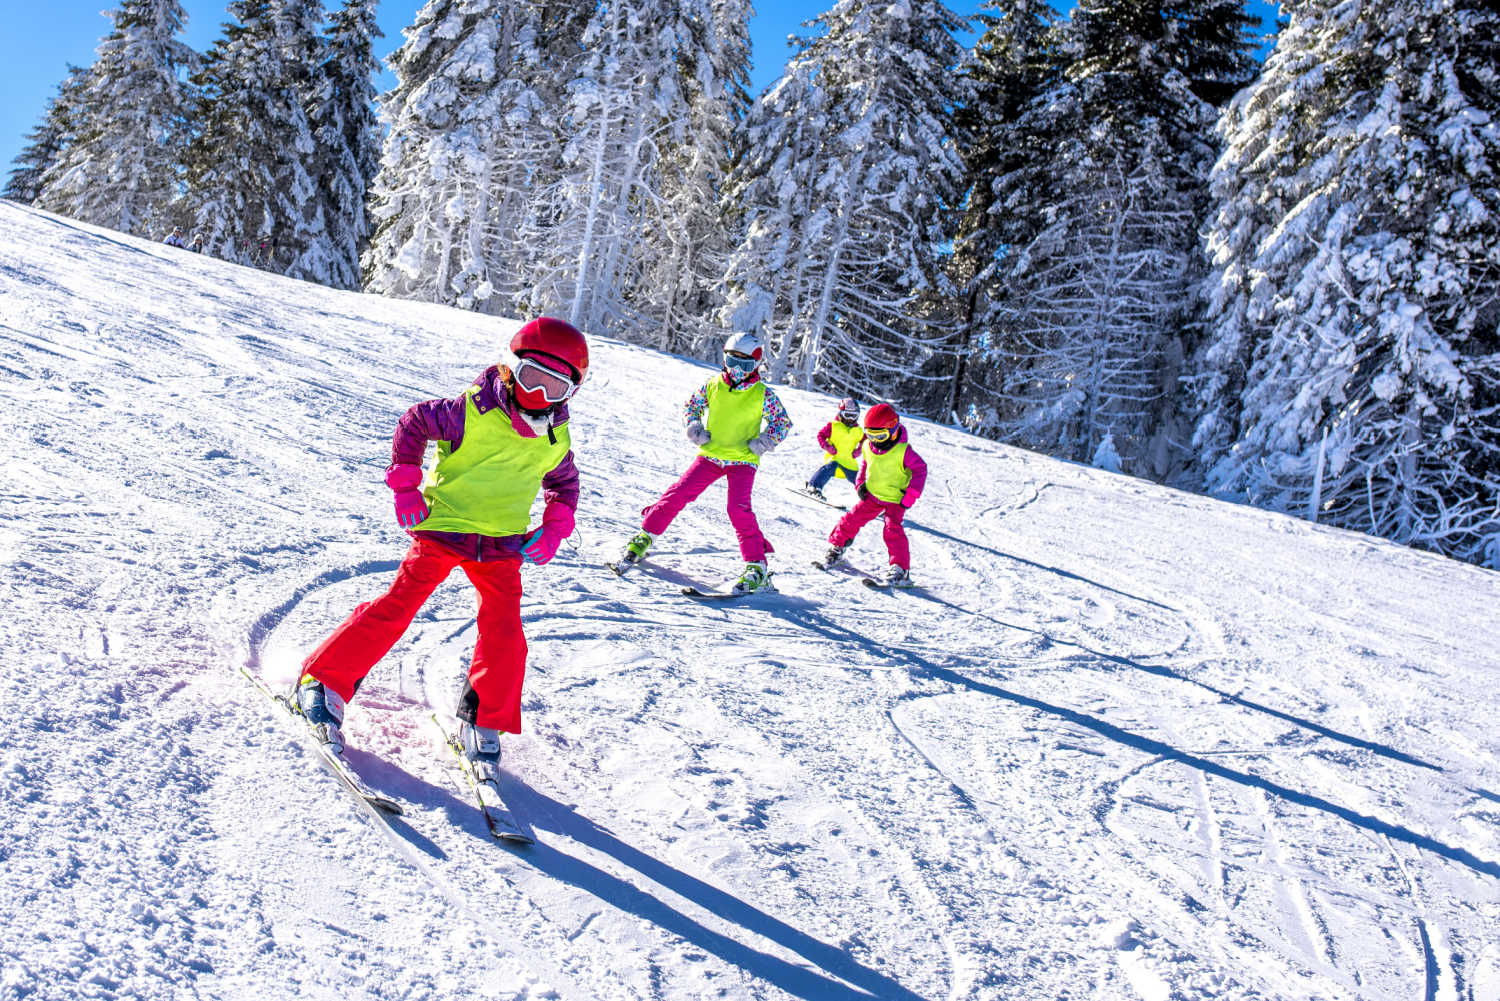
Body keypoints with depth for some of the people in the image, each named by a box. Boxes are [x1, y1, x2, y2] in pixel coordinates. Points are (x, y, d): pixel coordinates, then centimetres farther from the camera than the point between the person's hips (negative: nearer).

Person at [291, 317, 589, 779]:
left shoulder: (556, 439, 0)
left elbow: (564, 485, 18)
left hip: (501, 546, 4)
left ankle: (482, 724, 11)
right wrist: (404, 487, -3)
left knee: (504, 635, -6)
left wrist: (553, 530, 3)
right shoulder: (472, 412, -14)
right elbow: (414, 422, -1)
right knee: (399, 605, -10)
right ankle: (322, 681, 5)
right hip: (444, 527, -3)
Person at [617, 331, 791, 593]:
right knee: (678, 493, -7)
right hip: (710, 455, 3)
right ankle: (645, 536, 11)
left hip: (742, 461, -3)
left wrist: (766, 441, -12)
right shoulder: (713, 385, 1)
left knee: (739, 508, -19)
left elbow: (783, 421, 5)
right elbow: (691, 405, 16)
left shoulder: (762, 394, -5)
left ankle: (757, 566, -12)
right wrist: (694, 428, -2)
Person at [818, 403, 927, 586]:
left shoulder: (903, 451, -22)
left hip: (895, 499, -5)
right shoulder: (868, 447, -4)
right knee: (853, 518, 1)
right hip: (872, 495, 5)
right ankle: (836, 547, 25)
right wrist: (860, 483, 2)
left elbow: (920, 469, -16)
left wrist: (910, 496, -18)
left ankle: (901, 570, -15)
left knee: (893, 529, -19)